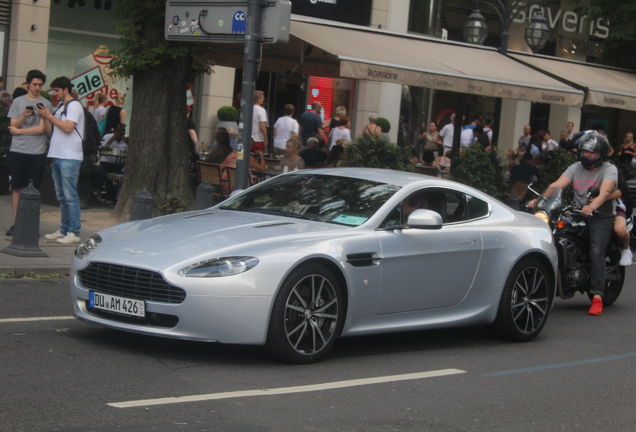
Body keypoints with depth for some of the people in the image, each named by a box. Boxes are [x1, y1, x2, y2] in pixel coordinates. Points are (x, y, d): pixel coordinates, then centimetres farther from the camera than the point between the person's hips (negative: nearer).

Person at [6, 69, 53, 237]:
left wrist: (18, 131, -1)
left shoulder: (46, 104, 2)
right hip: (17, 151, 1)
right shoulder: (18, 102, 8)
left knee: (34, 189, 1)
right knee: (17, 188, 4)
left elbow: (41, 129, -6)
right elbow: (13, 126, 3)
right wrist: (23, 116, -14)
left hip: (37, 153, -1)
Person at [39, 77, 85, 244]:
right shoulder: (60, 108, 21)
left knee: (70, 196, -10)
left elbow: (68, 127, -18)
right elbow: (51, 131, 20)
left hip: (69, 158, -9)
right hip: (57, 156, 9)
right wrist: (45, 118, 5)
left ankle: (74, 233, -10)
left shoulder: (74, 106, -5)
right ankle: (64, 230, 16)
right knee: (61, 196, 11)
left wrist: (49, 116, -10)